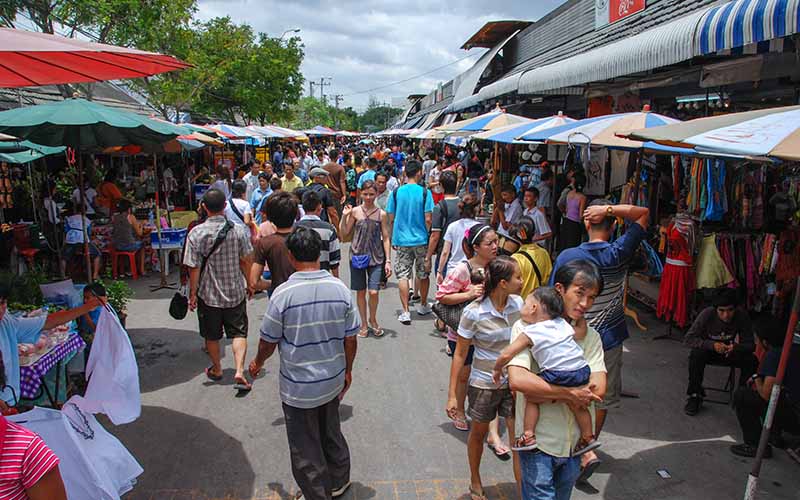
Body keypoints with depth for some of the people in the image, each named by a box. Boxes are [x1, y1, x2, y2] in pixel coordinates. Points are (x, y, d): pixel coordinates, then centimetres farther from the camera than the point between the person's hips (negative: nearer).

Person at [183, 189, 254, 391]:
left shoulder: (196, 233, -14)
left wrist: (193, 293, -1)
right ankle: (239, 372, -3)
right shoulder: (238, 230, -10)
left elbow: (194, 268, -11)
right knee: (238, 332, 10)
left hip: (208, 293, 0)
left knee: (212, 335, 18)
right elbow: (246, 261, -4)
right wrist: (249, 284, 10)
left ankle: (216, 369, 35)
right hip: (235, 291, 0)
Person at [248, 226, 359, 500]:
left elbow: (268, 342, -10)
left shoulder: (283, 293, -21)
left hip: (299, 387, -4)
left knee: (305, 448, 16)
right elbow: (350, 339, -3)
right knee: (332, 434, 26)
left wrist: (258, 363, 12)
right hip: (333, 380, 5)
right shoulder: (340, 289, -10)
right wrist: (347, 370, 13)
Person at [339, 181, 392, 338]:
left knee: (373, 292, -7)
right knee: (360, 291, 9)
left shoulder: (381, 214, -1)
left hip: (376, 257, -1)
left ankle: (373, 320, 20)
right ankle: (364, 323, 25)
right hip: (357, 255, 1)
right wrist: (344, 216, -13)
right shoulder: (355, 211, -1)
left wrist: (388, 261, -2)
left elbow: (386, 238, 2)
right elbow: (344, 233, 2)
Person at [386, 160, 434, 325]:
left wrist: (393, 239, 14)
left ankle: (405, 312, -1)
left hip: (401, 240, 1)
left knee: (403, 275, 4)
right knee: (423, 274, 16)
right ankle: (423, 305, 31)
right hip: (421, 240, -1)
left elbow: (391, 219, 2)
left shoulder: (396, 192, -2)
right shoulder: (424, 192, -8)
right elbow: (428, 219, -10)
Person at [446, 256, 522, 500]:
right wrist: (452, 395, -11)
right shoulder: (474, 312, -20)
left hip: (513, 382, 3)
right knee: (478, 434, 19)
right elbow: (459, 354, -12)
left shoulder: (518, 304, -8)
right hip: (484, 384, -2)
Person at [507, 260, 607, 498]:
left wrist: (546, 395, -19)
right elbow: (517, 380, -27)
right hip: (538, 442, -5)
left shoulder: (590, 336, 2)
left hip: (575, 441, 5)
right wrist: (570, 392, -22)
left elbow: (597, 390, -10)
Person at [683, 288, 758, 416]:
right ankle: (695, 395, -16)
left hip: (729, 352, 2)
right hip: (708, 351, -2)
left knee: (752, 360, -25)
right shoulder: (707, 314, -27)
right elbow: (689, 338, -26)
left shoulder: (742, 317, -22)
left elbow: (750, 345, -15)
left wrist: (736, 347, -38)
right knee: (696, 354, -34)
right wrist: (712, 345, -42)